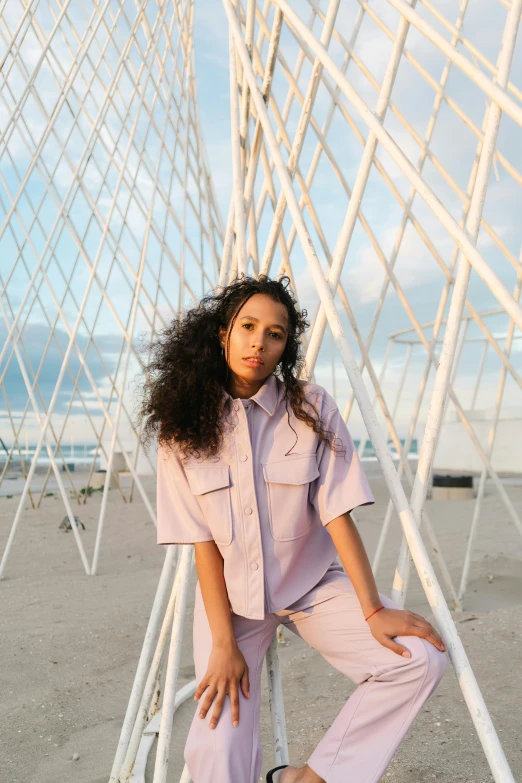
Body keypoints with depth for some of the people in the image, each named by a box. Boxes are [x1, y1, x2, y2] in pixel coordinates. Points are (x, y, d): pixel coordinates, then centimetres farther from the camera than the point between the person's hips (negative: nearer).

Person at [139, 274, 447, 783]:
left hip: (311, 586, 1)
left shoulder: (312, 409, -11)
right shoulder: (183, 424, -10)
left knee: (420, 659, -16)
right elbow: (202, 540, -11)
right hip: (231, 595, -1)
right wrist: (224, 644, -13)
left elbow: (338, 515, -11)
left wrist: (372, 610, -14)